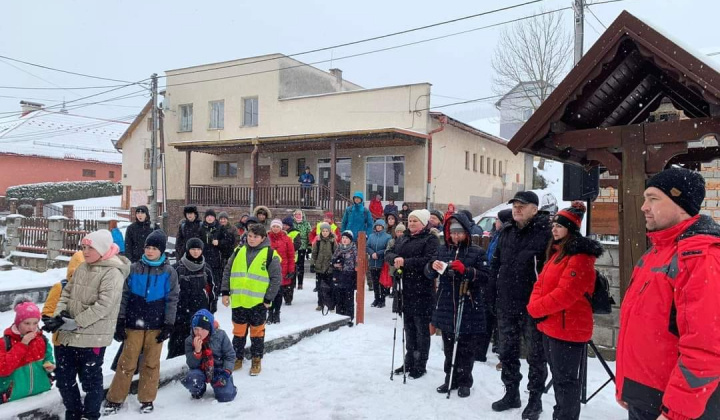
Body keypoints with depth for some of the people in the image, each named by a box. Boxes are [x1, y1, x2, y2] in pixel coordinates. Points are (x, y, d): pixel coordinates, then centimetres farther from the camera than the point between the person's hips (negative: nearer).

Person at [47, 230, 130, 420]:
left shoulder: (113, 273, -17)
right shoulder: (82, 268, 8)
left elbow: (102, 306, -22)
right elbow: (67, 293, 11)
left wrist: (73, 323, -20)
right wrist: (59, 315, -7)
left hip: (92, 338, -8)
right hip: (68, 335, 8)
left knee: (91, 380, 8)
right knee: (64, 378, 18)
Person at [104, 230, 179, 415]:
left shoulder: (169, 272, -2)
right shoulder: (134, 269, 0)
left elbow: (172, 300, 0)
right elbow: (124, 296, 2)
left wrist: (169, 325, -4)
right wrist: (120, 321, -1)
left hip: (156, 325, 0)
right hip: (134, 323, 0)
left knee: (151, 363, 9)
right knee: (127, 363, 5)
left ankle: (147, 399, 21)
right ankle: (114, 399, 18)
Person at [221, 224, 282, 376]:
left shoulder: (270, 255, -7)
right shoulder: (238, 252, 6)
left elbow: (276, 279, -7)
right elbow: (227, 272, 11)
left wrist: (268, 299, -10)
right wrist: (226, 292, 5)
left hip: (258, 303, -3)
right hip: (238, 301, 3)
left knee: (257, 332, 9)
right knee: (238, 331, 13)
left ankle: (256, 361, 24)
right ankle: (237, 359, 29)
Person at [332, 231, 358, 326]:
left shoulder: (354, 249, -3)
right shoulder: (338, 248, 10)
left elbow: (357, 261, -7)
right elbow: (333, 259, 16)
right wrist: (335, 264, -5)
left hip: (349, 276, -4)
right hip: (338, 276, 4)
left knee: (349, 298, 0)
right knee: (339, 297, 10)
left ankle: (349, 318, 7)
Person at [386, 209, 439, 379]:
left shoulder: (430, 239, -7)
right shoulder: (402, 238, 14)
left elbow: (430, 260, -21)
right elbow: (388, 253, 9)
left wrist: (405, 262, -24)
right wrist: (395, 259, -14)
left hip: (421, 291, -6)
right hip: (405, 289, 7)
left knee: (421, 329, 4)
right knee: (409, 327, 16)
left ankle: (420, 365, 15)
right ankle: (409, 361, 28)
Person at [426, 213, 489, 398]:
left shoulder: (477, 252, -3)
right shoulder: (443, 249, 8)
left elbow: (485, 276, -10)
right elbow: (429, 273, 9)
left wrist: (465, 270, -24)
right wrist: (432, 266, -14)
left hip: (469, 308, -4)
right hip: (446, 306, 4)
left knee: (465, 348, 7)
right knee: (449, 347, 14)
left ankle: (464, 382, 21)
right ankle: (450, 379, 28)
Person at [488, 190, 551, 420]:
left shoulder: (544, 232, -11)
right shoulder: (507, 232, 9)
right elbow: (495, 264, 16)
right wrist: (492, 293, 12)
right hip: (506, 304, 7)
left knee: (535, 354, 8)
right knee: (507, 352, 16)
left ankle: (535, 399, 23)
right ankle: (511, 393, 33)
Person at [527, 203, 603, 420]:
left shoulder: (580, 257, -17)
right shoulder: (556, 253, 15)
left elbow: (565, 294, -25)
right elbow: (540, 283, 12)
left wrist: (536, 308, -16)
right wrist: (535, 306, -6)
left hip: (568, 328, -10)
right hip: (550, 326, 10)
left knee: (566, 380, 2)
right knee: (558, 376, 21)